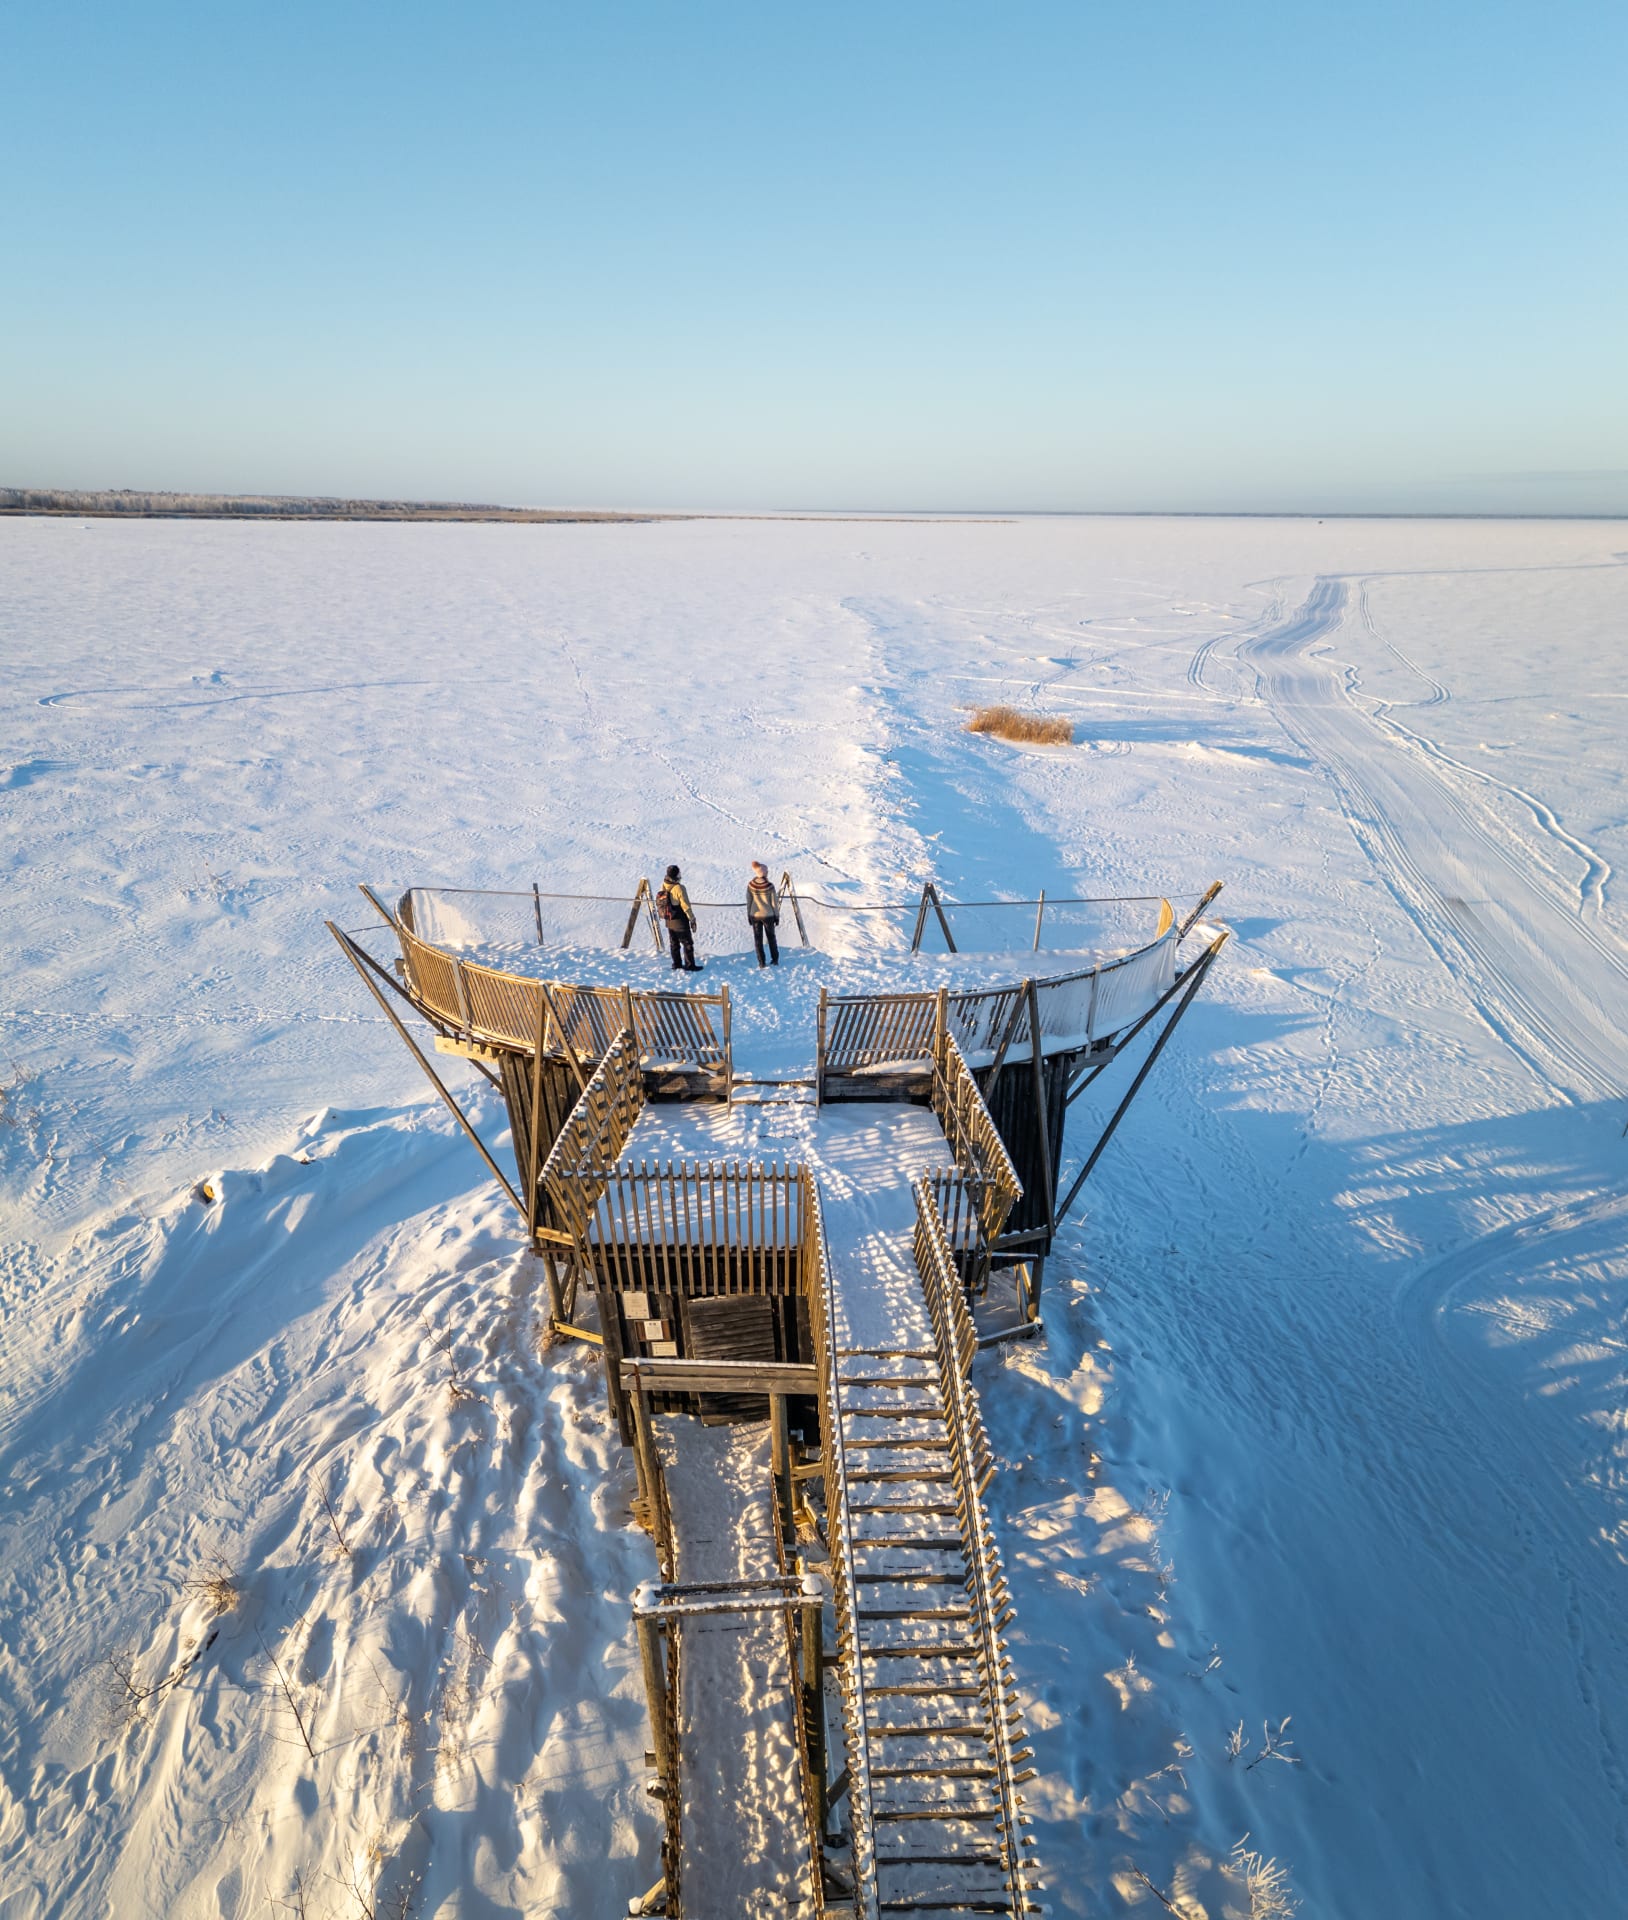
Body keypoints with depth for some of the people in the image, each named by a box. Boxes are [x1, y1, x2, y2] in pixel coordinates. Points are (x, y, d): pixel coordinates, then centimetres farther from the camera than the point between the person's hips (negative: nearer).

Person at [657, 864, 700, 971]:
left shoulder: (663, 887, -2)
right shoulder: (679, 888, -22)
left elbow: (661, 904, 9)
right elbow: (686, 905, -19)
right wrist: (692, 920, -10)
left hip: (669, 921, 7)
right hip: (680, 922, -7)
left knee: (674, 944, 16)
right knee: (687, 944, 4)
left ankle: (677, 965, 22)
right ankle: (690, 966, 7)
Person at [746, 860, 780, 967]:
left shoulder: (750, 885, -11)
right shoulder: (769, 886, -19)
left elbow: (748, 901, -2)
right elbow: (774, 902, -11)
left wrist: (749, 915, 11)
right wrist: (777, 916, 2)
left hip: (755, 915, 1)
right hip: (768, 915, -1)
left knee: (758, 939, 12)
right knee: (771, 937, 18)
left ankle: (761, 962, 16)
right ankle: (775, 960, 26)